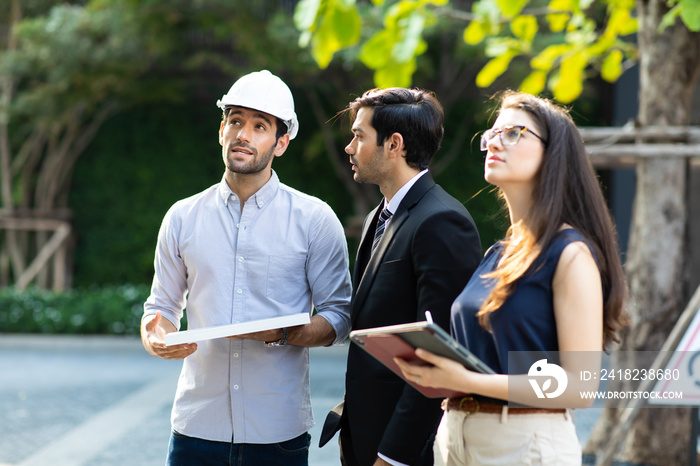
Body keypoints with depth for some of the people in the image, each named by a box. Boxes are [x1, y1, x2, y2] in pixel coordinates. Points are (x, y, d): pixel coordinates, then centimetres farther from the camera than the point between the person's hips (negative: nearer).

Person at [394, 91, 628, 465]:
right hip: (457, 434, 7)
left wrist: (465, 381, -21)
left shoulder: (571, 255, -10)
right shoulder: (496, 254, 12)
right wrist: (436, 368, -2)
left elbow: (580, 386, -16)